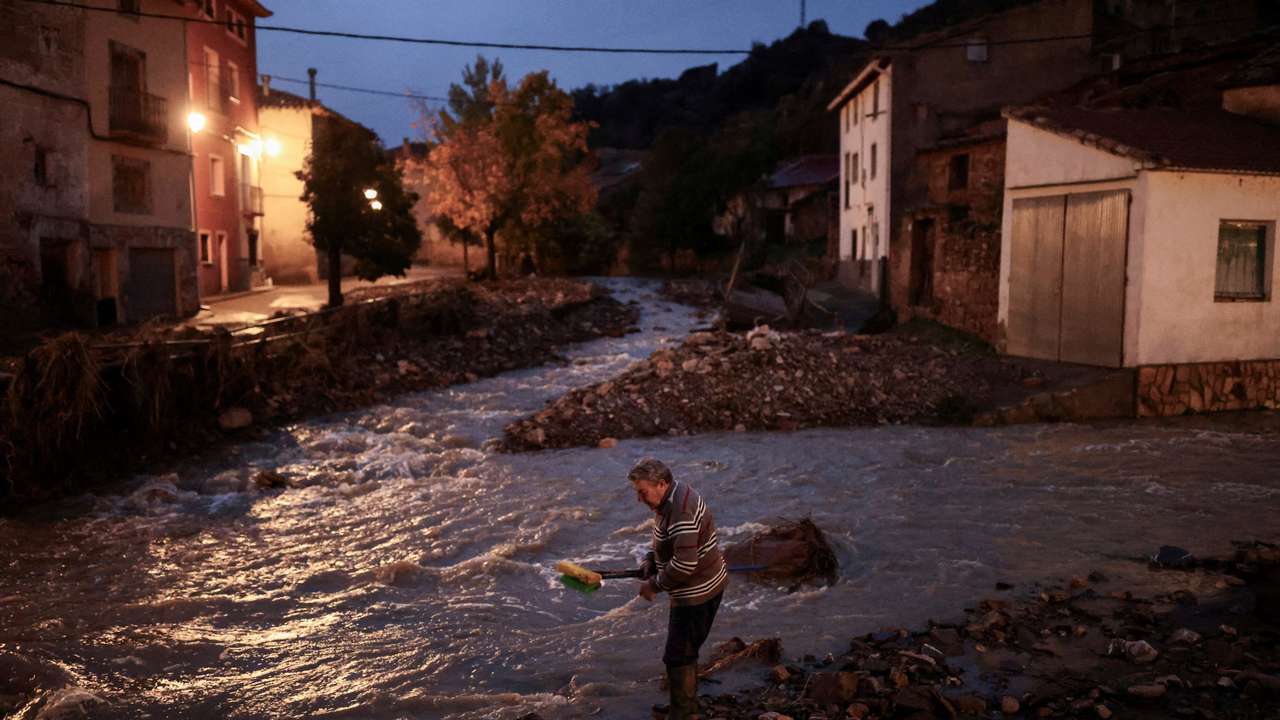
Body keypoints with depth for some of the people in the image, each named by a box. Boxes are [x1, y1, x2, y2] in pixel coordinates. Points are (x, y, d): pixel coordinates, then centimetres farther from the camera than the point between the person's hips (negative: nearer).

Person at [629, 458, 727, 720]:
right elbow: (668, 542, 20)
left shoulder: (680, 511, -29)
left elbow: (685, 564, -32)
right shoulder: (672, 497, 5)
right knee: (685, 650, 24)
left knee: (678, 655, 1)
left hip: (697, 594, -11)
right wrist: (652, 561, 4)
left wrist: (655, 585, -20)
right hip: (700, 588, 11)